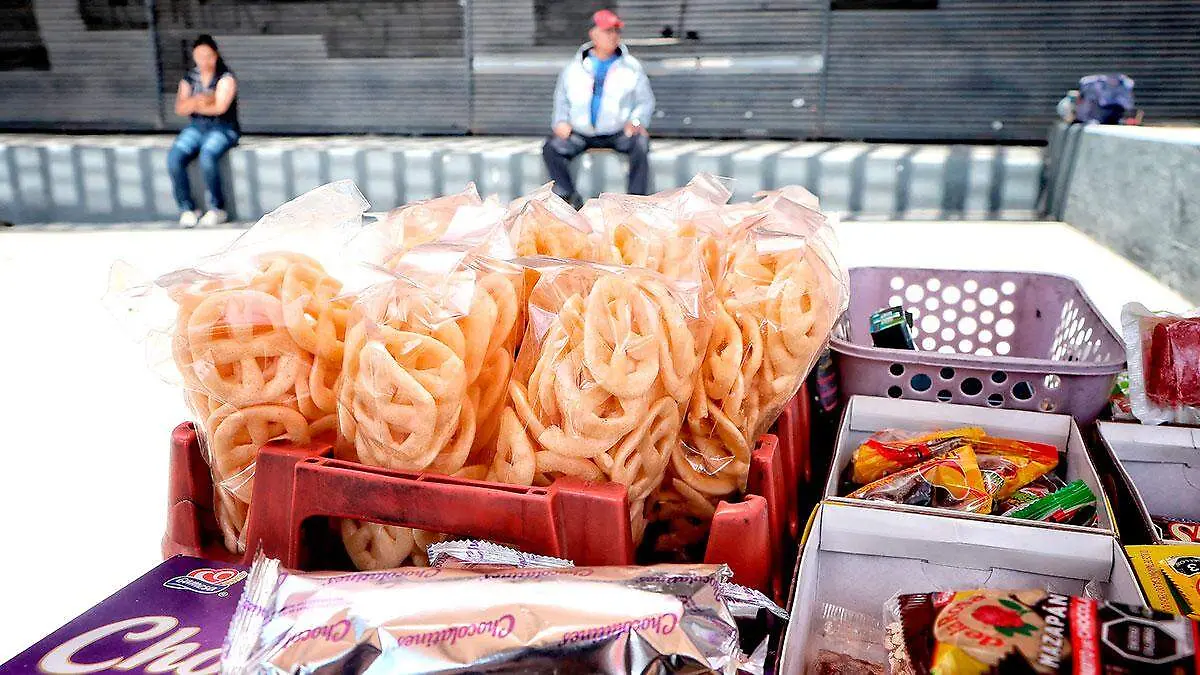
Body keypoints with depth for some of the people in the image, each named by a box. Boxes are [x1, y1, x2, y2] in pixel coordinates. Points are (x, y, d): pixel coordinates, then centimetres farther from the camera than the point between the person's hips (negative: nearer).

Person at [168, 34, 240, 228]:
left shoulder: (226, 77, -2)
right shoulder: (189, 78, 13)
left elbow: (220, 107, -15)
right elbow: (179, 108, 3)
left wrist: (193, 105, -2)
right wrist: (199, 101, -16)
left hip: (223, 128, -5)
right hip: (196, 127, 5)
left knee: (207, 157, -35)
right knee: (174, 157, -23)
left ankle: (217, 209, -21)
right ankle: (187, 209, -15)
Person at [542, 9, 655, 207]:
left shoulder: (631, 67, 6)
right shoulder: (575, 68, 9)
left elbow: (646, 100, 8)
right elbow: (562, 98, 17)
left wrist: (636, 121, -12)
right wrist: (561, 121, -3)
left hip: (619, 132, -2)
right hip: (580, 133, 2)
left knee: (641, 144, -32)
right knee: (551, 148, -21)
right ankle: (569, 197, -11)